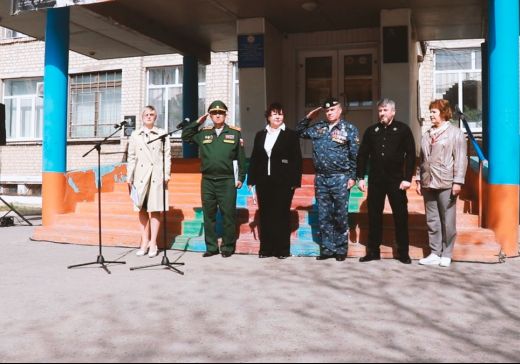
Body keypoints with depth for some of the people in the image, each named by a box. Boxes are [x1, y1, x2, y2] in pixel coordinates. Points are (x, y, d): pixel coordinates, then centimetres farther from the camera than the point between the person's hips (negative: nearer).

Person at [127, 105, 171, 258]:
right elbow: (131, 157, 12)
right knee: (142, 210, 5)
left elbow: (167, 155, 4)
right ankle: (144, 243, 14)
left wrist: (166, 174, -5)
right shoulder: (135, 135, 13)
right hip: (140, 176, 2)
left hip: (157, 176, -2)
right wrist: (129, 177, 6)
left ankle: (153, 244, 6)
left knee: (155, 211, -1)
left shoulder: (162, 134, 7)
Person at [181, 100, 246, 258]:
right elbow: (185, 136, 17)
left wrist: (241, 177, 1)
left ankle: (228, 247, 11)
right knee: (209, 215, 8)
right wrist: (197, 122, 8)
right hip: (207, 181, 3)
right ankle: (211, 247, 17)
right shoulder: (203, 133, 11)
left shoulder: (235, 133, 4)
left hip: (227, 181, -3)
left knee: (228, 215, 0)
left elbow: (241, 157, 4)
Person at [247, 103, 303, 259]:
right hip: (264, 181, 4)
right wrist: (251, 179, 6)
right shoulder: (260, 135, 13)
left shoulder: (291, 135, 2)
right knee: (265, 215, 6)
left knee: (281, 215, 0)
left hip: (283, 182, -3)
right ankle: (266, 248, 13)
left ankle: (282, 249, 8)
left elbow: (297, 159, -2)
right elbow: (254, 158, 12)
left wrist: (295, 181, -9)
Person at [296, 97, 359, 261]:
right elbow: (300, 132, 23)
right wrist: (308, 117, 9)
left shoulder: (350, 129, -2)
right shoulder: (318, 128, 11)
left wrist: (352, 177, -8)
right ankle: (327, 248, 18)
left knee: (340, 216, 2)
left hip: (340, 178, -4)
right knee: (324, 216, 8)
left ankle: (341, 250, 14)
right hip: (321, 178, 4)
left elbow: (354, 155, -4)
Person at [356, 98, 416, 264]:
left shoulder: (403, 129, 1)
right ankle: (373, 251, 16)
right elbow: (362, 155, 9)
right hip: (375, 180, 3)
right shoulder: (371, 131, 10)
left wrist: (407, 178, -10)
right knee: (374, 215, 6)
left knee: (401, 216, 2)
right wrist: (361, 177, 2)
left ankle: (403, 252, 12)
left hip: (396, 179, -3)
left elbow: (410, 154, -3)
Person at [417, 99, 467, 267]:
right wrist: (419, 180, 12)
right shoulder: (427, 135, 17)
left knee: (447, 221, 1)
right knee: (432, 220, 7)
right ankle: (435, 253, 14)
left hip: (446, 184, -6)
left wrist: (458, 181, -14)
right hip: (428, 183, 6)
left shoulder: (455, 133, 0)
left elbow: (461, 159, -7)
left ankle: (446, 254, 9)